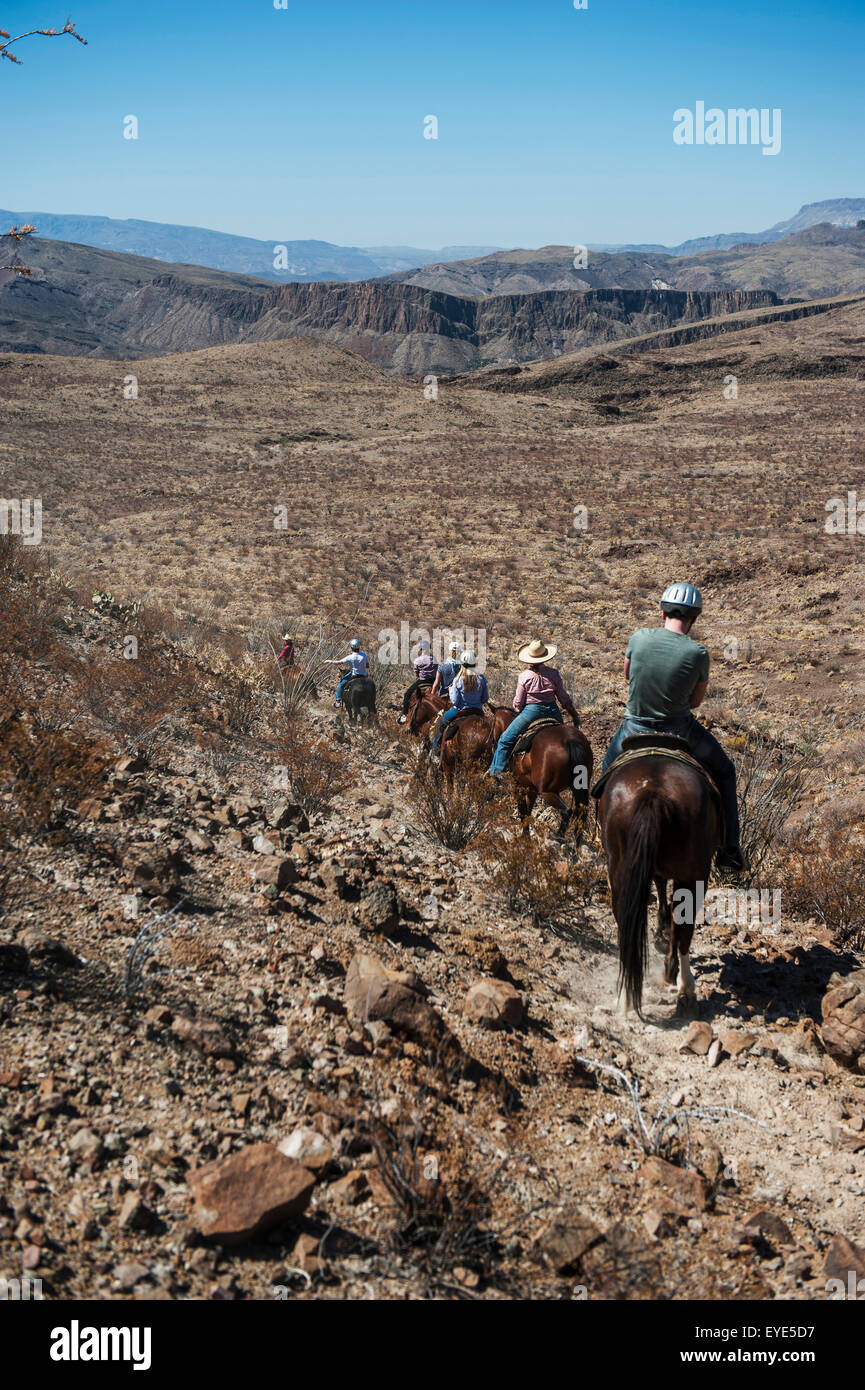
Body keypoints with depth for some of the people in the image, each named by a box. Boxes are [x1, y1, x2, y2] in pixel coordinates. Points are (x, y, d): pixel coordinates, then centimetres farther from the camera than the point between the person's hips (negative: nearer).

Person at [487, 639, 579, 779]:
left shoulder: (524, 676, -8)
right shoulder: (553, 674, -1)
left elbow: (518, 702, -4)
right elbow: (564, 699, 3)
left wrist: (518, 710, 18)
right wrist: (575, 715, 14)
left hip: (531, 711, -3)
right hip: (552, 711, 3)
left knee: (506, 739, 9)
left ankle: (496, 769, 6)